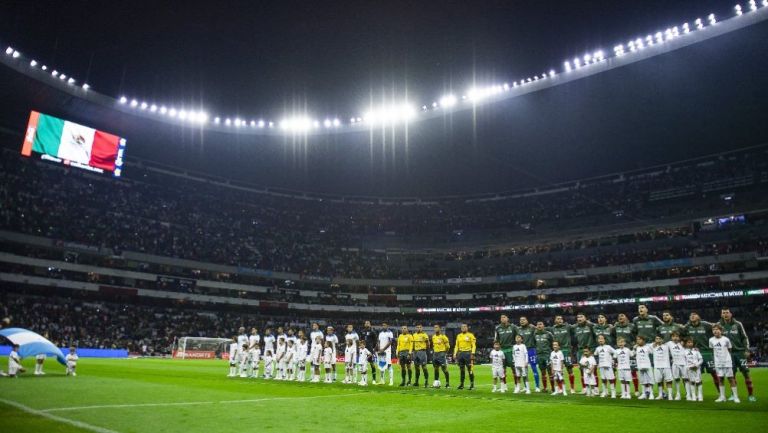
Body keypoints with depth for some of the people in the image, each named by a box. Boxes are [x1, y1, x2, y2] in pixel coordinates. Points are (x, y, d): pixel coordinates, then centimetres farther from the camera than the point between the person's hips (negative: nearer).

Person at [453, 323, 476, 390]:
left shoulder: (470, 335, -2)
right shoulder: (458, 336, 14)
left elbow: (473, 345, -5)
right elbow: (456, 346, 16)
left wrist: (472, 354, -14)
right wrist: (455, 353, 8)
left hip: (468, 353, -5)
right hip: (460, 353, 5)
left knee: (470, 369, -5)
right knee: (461, 370, 9)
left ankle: (472, 384, 2)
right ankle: (461, 384, 15)